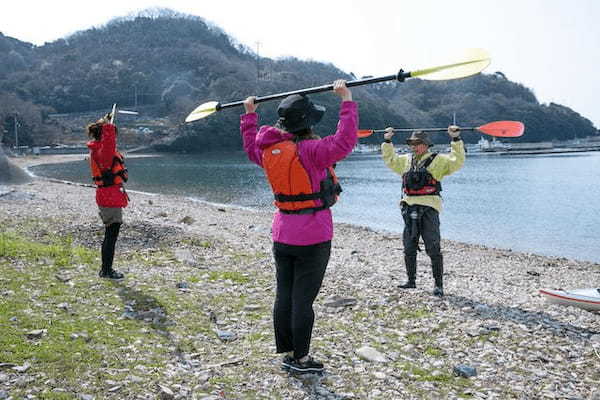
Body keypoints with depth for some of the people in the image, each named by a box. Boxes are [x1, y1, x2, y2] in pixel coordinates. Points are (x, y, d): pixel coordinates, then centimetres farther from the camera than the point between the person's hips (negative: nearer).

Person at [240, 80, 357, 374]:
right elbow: (344, 142, -27)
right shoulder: (309, 151, -20)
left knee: (284, 295, 14)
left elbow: (250, 145, 24)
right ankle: (300, 359, 13)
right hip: (313, 237, -7)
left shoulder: (268, 148, 2)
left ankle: (287, 353, 27)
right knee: (303, 299, 2)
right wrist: (347, 101, -21)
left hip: (282, 234, 7)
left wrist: (249, 114, 36)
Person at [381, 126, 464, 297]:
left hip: (429, 208, -6)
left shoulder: (438, 160, 2)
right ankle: (411, 281, 24)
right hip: (410, 209, 6)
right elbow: (390, 160, 31)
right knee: (409, 248, 12)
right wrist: (387, 141, 26)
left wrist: (456, 140, -12)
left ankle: (439, 284, -1)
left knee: (433, 249, -7)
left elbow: (457, 161, -6)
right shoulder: (405, 160, 18)